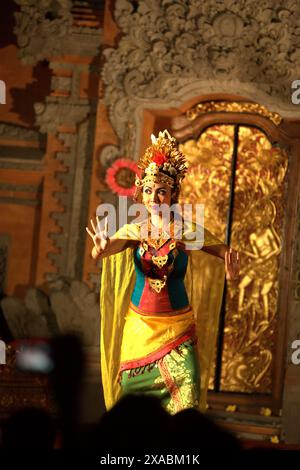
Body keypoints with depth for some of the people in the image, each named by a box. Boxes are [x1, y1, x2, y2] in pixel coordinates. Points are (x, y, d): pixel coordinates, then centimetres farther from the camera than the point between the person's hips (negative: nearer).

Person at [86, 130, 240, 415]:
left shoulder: (187, 230, -5)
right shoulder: (135, 230, -1)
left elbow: (225, 252, -3)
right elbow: (107, 248, -17)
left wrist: (231, 265, -28)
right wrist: (101, 249, -43)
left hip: (177, 328, -2)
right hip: (139, 326, 2)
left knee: (185, 401, -12)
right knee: (134, 392, 8)